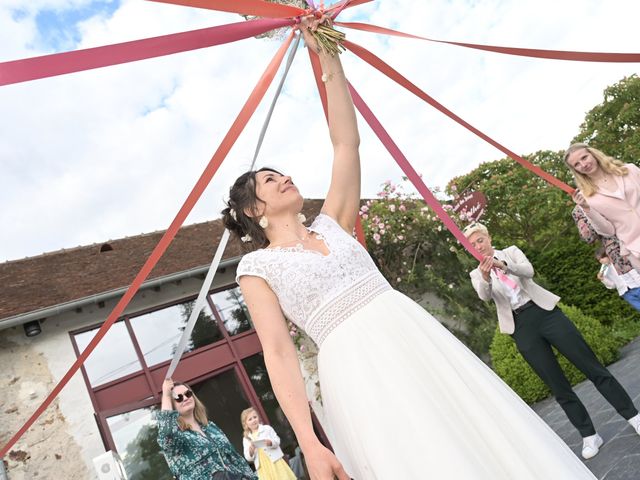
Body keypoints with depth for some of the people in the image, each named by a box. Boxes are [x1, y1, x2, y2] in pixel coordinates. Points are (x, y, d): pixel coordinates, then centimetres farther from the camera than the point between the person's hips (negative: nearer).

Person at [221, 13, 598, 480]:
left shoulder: (331, 226, 16)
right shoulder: (258, 266, 4)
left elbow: (346, 143, 12)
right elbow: (279, 354, -4)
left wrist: (330, 59, 11)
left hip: (417, 337, 5)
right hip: (356, 368, -4)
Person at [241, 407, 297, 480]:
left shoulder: (267, 428, 3)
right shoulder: (246, 439, 7)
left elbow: (277, 440, -1)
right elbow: (248, 457, 5)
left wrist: (271, 442, -22)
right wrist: (250, 452, -16)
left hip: (275, 461, -1)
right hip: (263, 468, 1)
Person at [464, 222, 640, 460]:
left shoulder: (511, 251, 8)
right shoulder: (477, 274, 8)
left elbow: (528, 271, -12)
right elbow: (484, 296, -13)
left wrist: (503, 264, -30)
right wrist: (486, 277, -35)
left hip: (544, 312, 0)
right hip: (521, 328, 0)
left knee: (592, 367, 1)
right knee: (558, 387, 3)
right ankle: (589, 436, 17)